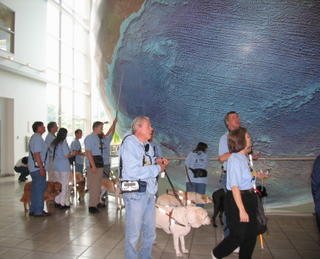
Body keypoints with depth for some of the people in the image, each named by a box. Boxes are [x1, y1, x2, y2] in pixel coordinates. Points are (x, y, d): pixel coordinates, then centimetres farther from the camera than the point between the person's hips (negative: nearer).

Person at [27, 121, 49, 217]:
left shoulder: (34, 137, 16)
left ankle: (33, 210, 25)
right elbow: (36, 154, -22)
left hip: (33, 167, 11)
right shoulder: (38, 138, -16)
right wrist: (41, 168, -22)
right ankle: (38, 211, 3)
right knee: (40, 188, -4)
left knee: (35, 189, 16)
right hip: (37, 167, -11)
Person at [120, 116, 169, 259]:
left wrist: (155, 161, 7)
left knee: (150, 232, 18)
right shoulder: (130, 142, -13)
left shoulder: (145, 145, 13)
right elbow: (133, 171, -24)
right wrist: (157, 168, -15)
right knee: (133, 233, 4)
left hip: (149, 191, 9)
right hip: (135, 193, -8)